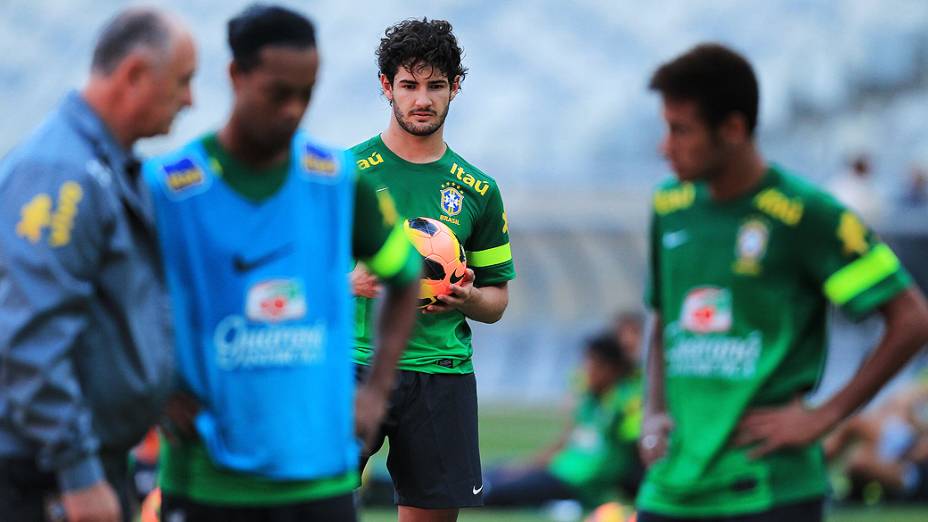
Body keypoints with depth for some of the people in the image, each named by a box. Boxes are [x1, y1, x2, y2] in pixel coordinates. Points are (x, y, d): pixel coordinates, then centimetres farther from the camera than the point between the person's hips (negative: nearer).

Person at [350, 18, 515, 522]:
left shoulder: (478, 190, 11)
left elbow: (497, 300, 17)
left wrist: (468, 297, -6)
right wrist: (350, 282, -14)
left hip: (442, 372, 2)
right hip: (355, 362, -2)